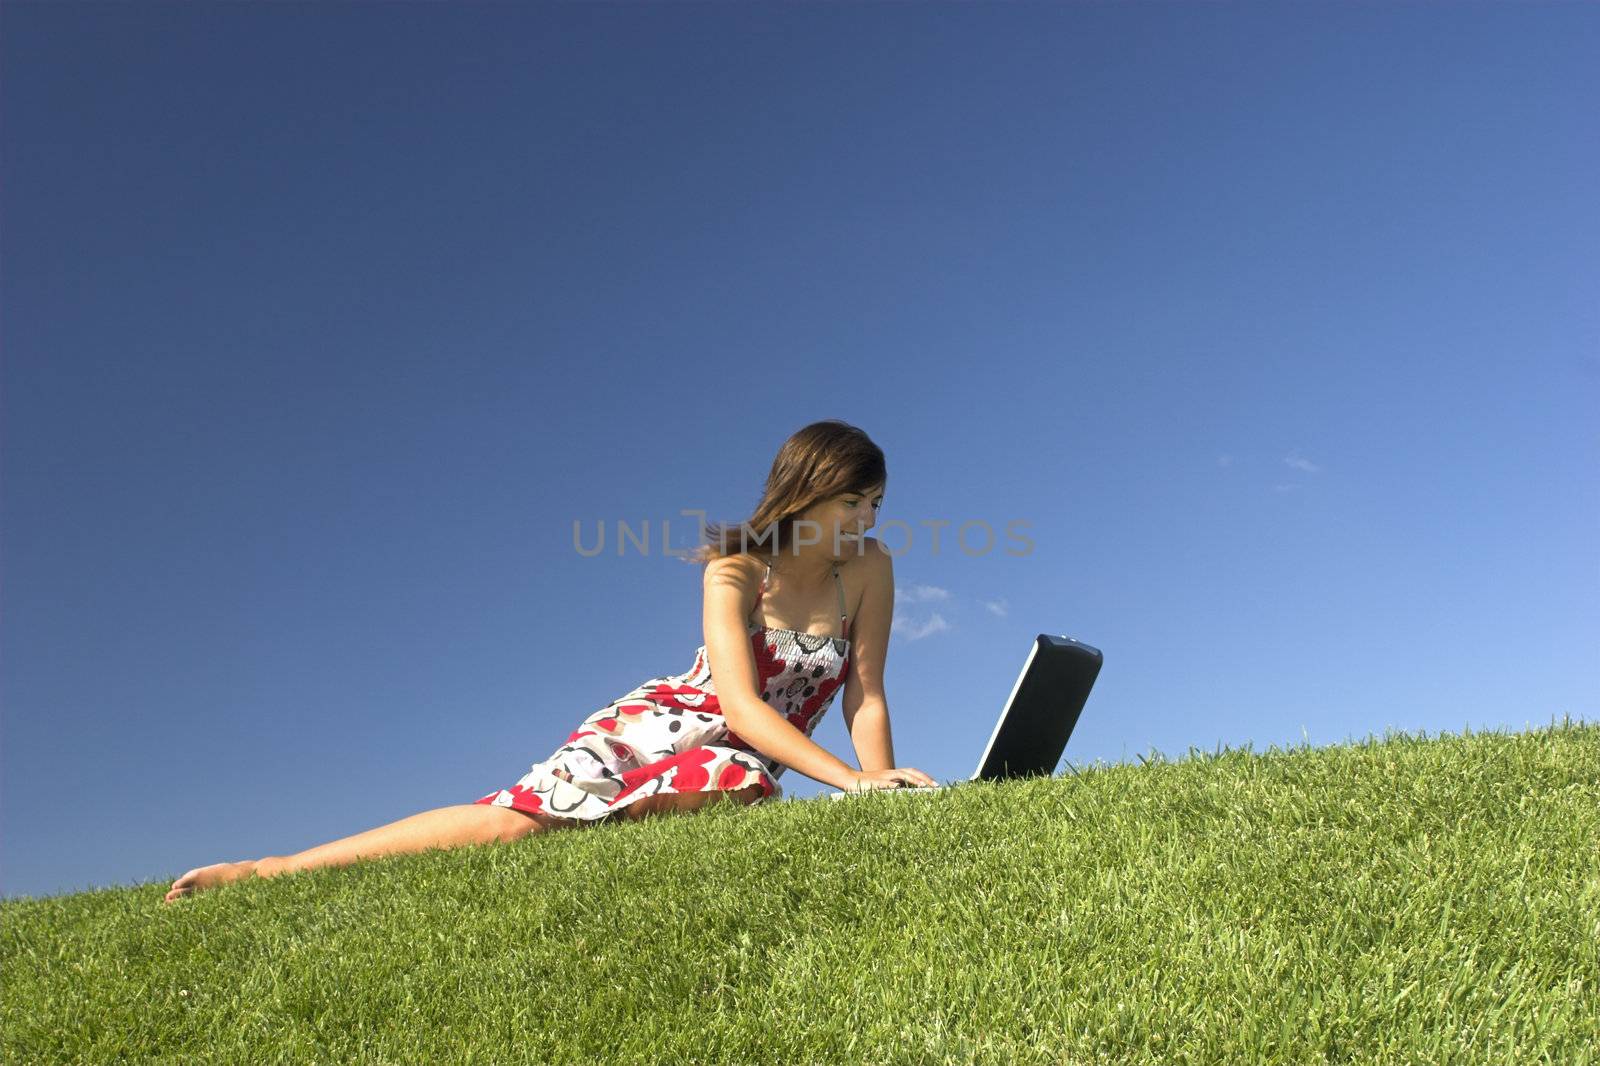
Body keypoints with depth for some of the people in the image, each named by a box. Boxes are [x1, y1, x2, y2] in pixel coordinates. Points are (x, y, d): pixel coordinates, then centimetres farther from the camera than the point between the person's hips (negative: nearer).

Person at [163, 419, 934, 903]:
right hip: (662, 723, -2)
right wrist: (852, 779, -30)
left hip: (743, 757, 2)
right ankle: (265, 870, -14)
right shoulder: (733, 574, -16)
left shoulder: (870, 571, -6)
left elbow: (866, 696, -6)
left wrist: (883, 786, -21)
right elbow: (741, 704, -24)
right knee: (514, 817, -23)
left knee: (744, 785, -38)